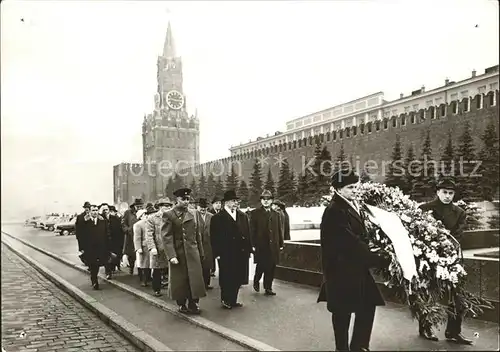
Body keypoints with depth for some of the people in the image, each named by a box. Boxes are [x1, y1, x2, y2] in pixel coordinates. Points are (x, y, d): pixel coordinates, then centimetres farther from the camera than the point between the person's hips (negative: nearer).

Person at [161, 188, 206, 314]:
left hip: (193, 253, 4)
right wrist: (171, 255, -18)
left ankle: (193, 304, 18)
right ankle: (181, 304, 24)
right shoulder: (169, 215, -6)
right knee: (179, 281, 7)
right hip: (177, 253, -3)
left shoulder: (193, 214, 9)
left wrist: (200, 252, 11)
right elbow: (166, 237, -11)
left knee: (195, 279, 4)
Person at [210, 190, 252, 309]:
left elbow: (247, 234, 12)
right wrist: (217, 253, -12)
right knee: (226, 279, 4)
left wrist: (249, 249, 6)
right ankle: (225, 300, 19)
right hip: (226, 254, -5)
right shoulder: (217, 218, -4)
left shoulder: (243, 216, 11)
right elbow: (215, 237, -7)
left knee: (238, 278, 10)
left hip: (241, 253, 5)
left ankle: (233, 300, 24)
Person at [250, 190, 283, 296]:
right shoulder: (255, 213, 2)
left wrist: (281, 244, 9)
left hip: (273, 246, 4)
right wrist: (253, 244, -9)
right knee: (261, 266, -2)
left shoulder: (276, 214, 14)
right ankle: (256, 281, 27)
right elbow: (252, 230, -3)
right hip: (260, 246, -4)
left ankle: (268, 288, 17)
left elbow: (279, 230, 14)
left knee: (271, 268, 5)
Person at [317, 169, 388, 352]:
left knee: (368, 305, 11)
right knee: (343, 311, 5)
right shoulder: (335, 211, -20)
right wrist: (380, 260, -20)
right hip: (341, 268, -8)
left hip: (355, 267, 9)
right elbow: (351, 243, -23)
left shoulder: (351, 206, 9)